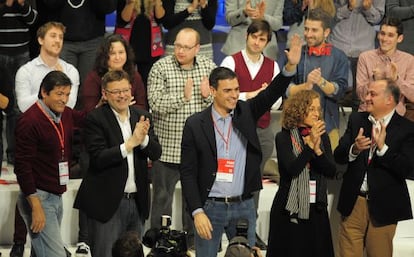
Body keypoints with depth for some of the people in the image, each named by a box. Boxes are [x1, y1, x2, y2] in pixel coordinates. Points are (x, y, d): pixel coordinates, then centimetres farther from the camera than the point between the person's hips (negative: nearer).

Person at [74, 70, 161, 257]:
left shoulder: (143, 117, 9)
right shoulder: (96, 119, -8)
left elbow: (156, 153, 2)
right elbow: (98, 159, -17)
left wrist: (144, 137, -18)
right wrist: (131, 143, -23)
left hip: (137, 200, 6)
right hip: (107, 203, -6)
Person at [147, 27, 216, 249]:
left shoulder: (208, 67, 4)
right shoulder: (161, 68, -7)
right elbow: (155, 104, -15)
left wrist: (208, 95, -14)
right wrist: (183, 96, -20)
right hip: (167, 147, -3)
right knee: (162, 196, 5)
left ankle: (192, 238, 27)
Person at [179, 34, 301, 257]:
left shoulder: (246, 113, 3)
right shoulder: (195, 124, -5)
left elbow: (270, 94, -11)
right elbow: (188, 172, -5)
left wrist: (290, 67, -29)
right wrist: (197, 212, -13)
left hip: (244, 206, 2)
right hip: (210, 207, -2)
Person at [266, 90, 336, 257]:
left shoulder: (322, 136, 8)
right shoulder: (284, 138, -4)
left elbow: (332, 171, 0)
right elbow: (292, 169, -17)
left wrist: (318, 149, -15)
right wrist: (310, 145, -21)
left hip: (316, 207, 4)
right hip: (290, 209, -4)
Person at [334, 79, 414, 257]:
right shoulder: (356, 120, 7)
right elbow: (338, 157, 3)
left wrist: (382, 147, -25)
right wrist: (354, 149, -19)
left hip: (382, 207, -3)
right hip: (353, 203, 3)